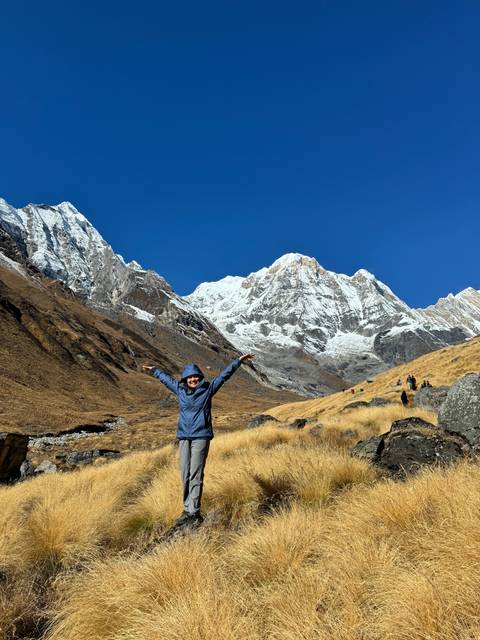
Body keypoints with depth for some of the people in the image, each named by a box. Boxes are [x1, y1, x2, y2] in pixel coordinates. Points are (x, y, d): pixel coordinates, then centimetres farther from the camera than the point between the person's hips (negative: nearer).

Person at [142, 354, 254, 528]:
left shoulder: (207, 389, -1)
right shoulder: (180, 389, 9)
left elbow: (224, 374, 1)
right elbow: (166, 378, 25)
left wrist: (239, 361, -1)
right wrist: (154, 370, 38)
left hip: (201, 437, -4)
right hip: (184, 437, 4)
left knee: (196, 475, -6)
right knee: (185, 475, 7)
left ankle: (194, 512, 0)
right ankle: (187, 509, 16)